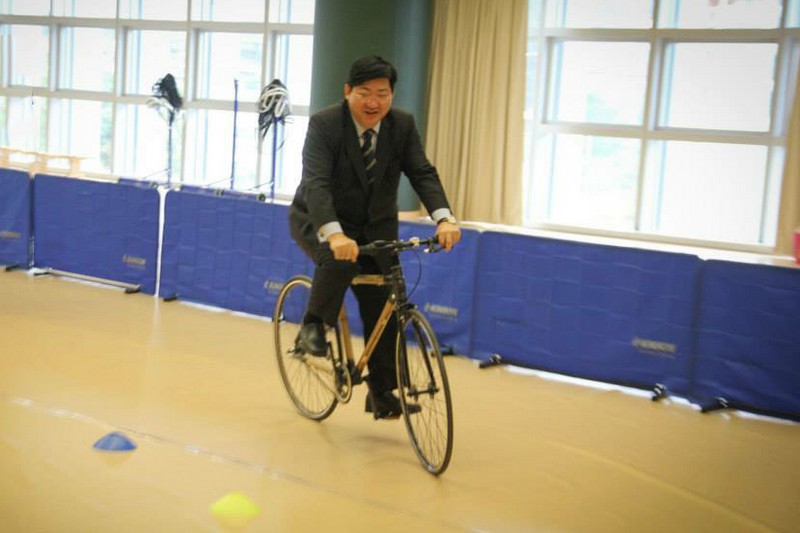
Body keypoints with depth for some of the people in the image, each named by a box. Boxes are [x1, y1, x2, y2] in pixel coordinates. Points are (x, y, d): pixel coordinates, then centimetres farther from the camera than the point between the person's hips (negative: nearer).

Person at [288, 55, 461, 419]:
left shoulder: (403, 125, -9)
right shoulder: (324, 124, -21)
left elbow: (423, 174, -16)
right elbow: (316, 183, -32)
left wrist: (443, 218, -36)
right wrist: (334, 234, -49)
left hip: (375, 226, 4)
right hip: (319, 221, -3)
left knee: (384, 307, -2)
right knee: (338, 260, -36)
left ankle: (381, 392, 13)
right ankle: (313, 326, -9)